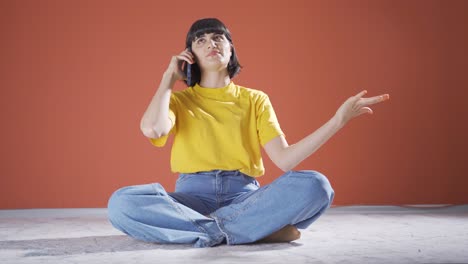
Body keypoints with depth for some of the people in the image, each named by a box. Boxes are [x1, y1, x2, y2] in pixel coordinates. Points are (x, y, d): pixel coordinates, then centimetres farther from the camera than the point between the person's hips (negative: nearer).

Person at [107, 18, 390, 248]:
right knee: (122, 203, -32)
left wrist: (338, 120, -8)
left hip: (244, 195, 1)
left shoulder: (255, 100, 14)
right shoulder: (180, 100, 13)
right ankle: (260, 229, -29)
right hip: (193, 195, 0)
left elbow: (284, 158, 2)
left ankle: (203, 229, -26)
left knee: (314, 185, -28)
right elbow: (152, 129, -12)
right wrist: (169, 78, 5)